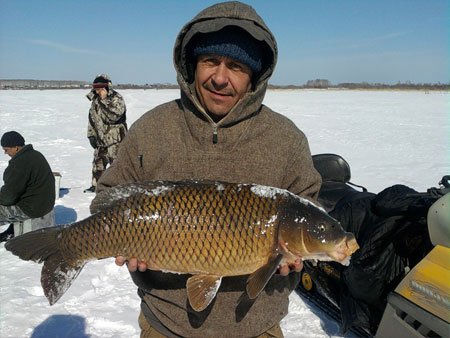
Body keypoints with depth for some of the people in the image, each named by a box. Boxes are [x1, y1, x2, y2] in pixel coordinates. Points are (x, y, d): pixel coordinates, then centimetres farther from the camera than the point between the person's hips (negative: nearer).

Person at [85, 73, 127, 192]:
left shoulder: (117, 99, -11)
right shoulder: (95, 100, 12)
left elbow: (113, 116, -25)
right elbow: (92, 118, 19)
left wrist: (104, 100, -23)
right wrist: (91, 135, 13)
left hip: (114, 139, -7)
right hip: (100, 139, 8)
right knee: (98, 162, 16)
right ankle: (96, 185, 31)